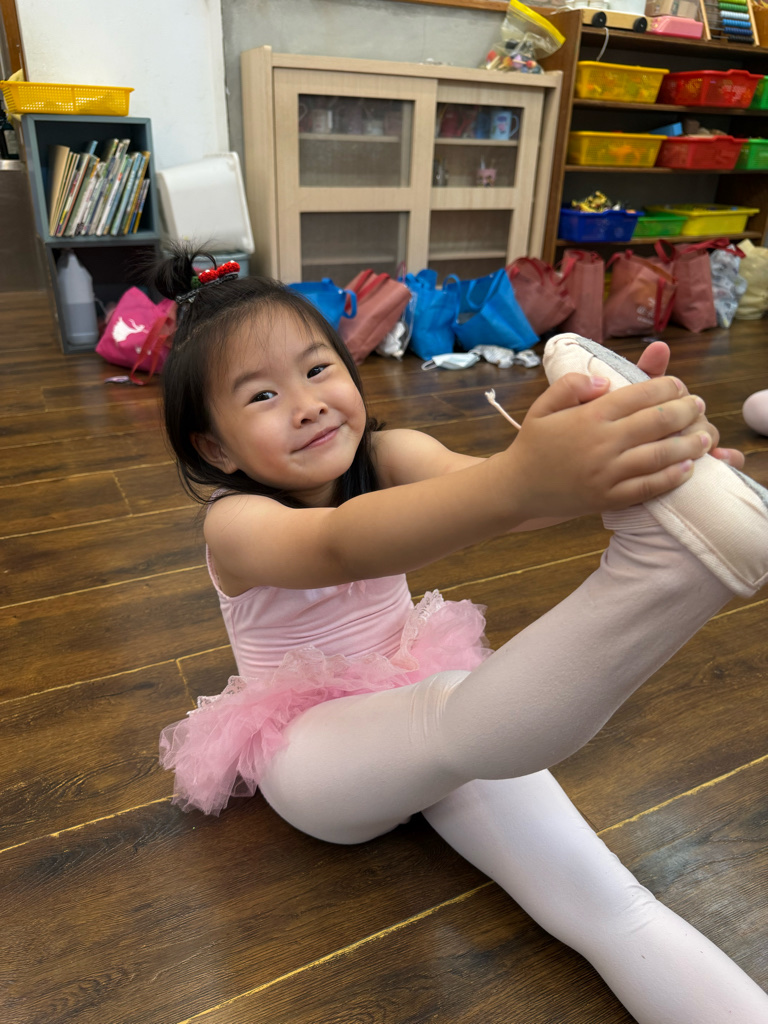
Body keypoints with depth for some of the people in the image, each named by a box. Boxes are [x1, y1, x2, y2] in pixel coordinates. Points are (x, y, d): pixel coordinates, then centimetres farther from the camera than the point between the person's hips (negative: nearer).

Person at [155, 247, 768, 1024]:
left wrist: (614, 441, -53)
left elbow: (474, 484, -31)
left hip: (418, 696, 4)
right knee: (463, 717, -39)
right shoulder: (234, 526, -21)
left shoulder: (389, 457, -9)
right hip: (310, 749, -3)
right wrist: (519, 481, -63)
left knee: (605, 901, -15)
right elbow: (339, 548, -45)